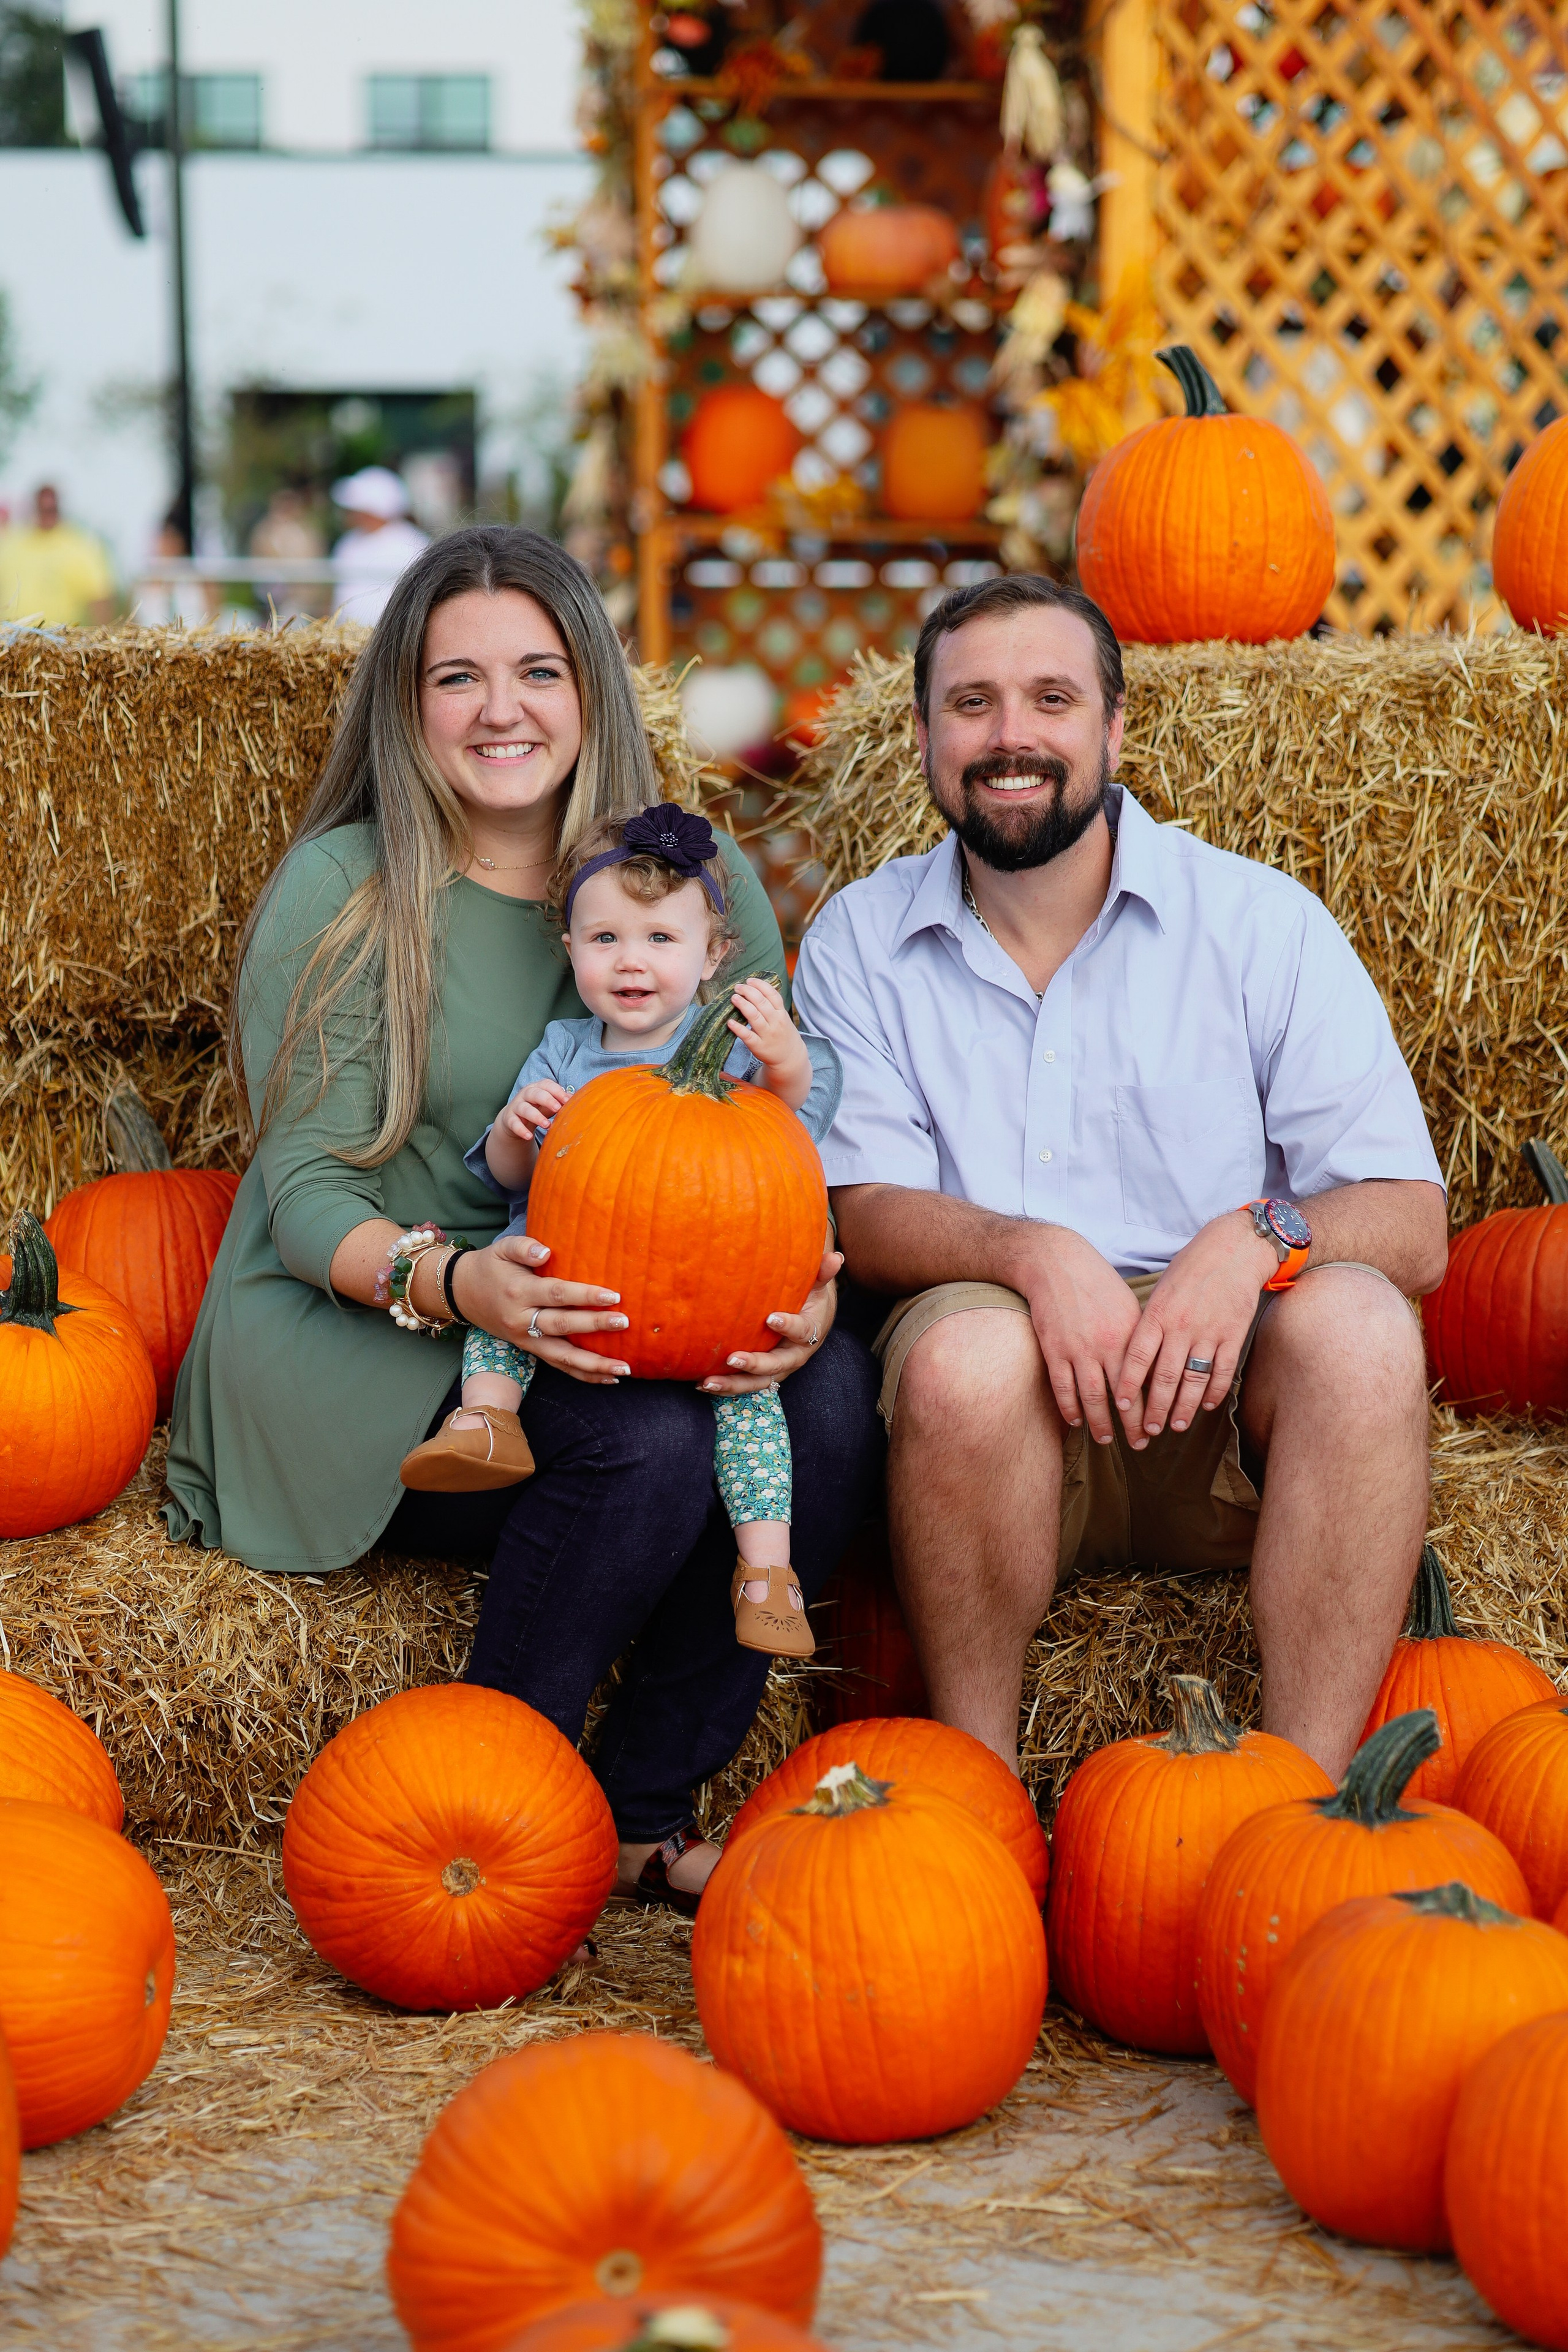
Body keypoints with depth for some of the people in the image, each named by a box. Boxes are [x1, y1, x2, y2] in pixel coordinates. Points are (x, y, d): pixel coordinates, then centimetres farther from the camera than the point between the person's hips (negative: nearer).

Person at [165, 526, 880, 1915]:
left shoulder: (700, 876, 7)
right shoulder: (346, 890, -5)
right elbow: (309, 1194, -9)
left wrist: (809, 1283, -19)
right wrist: (461, 1285, -32)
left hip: (610, 1321, 5)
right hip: (355, 1339, -4)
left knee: (832, 1395, -25)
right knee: (644, 1439, -32)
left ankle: (646, 1815, -10)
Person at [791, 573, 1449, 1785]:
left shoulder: (1261, 921, 3)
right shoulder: (861, 941, 8)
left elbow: (1413, 1226, -3)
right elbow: (862, 1213, -3)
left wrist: (1260, 1236, -26)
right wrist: (1032, 1254, -24)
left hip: (1228, 1400, 0)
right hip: (1005, 1410, 0)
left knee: (1355, 1319, -30)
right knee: (966, 1345, -33)